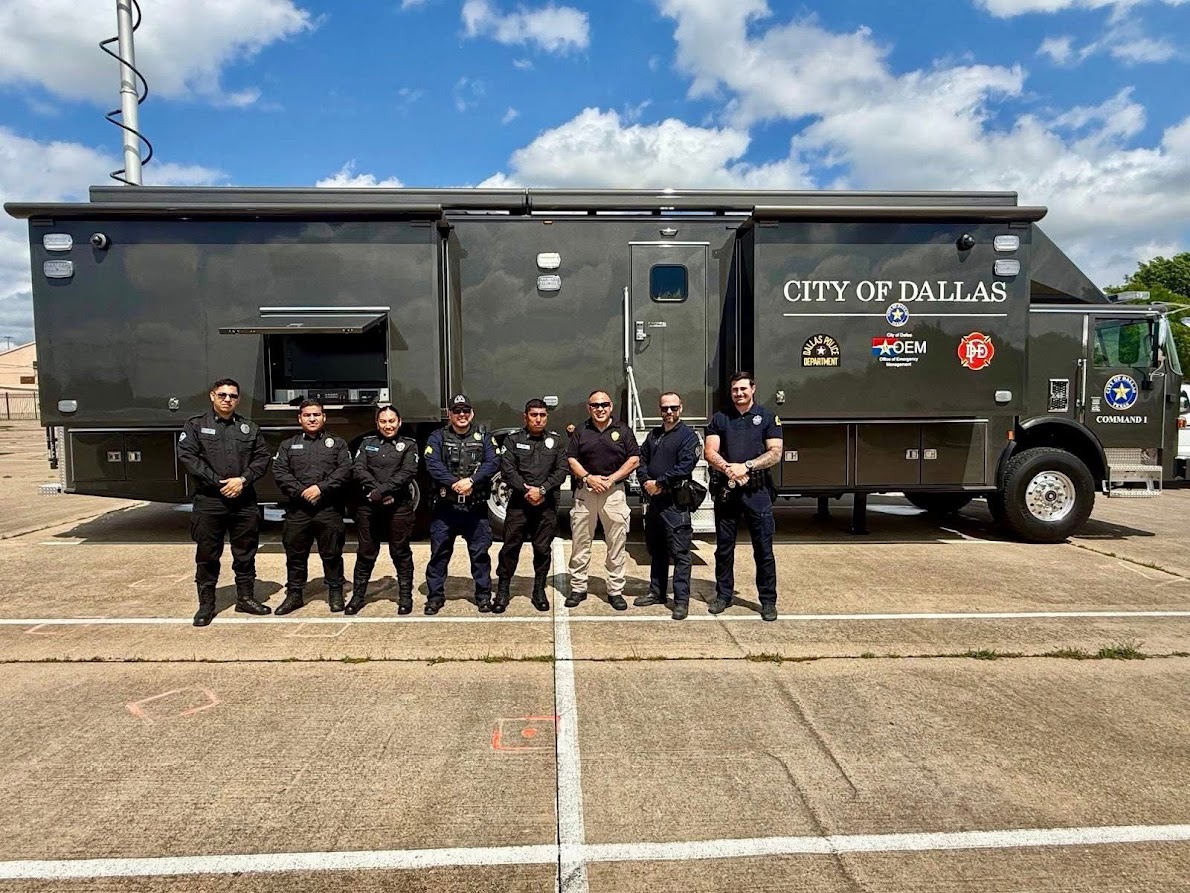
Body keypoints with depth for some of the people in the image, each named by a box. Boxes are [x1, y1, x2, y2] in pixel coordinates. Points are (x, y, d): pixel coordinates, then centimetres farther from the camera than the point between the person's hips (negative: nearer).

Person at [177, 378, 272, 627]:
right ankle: (206, 604, 17)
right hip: (209, 501, -3)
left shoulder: (249, 428, 11)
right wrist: (218, 482, -15)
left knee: (245, 554, 11)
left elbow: (262, 458, 6)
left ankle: (245, 597, 25)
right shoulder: (195, 425, 3)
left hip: (244, 501, 3)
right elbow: (187, 456, -8)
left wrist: (243, 479, -11)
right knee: (207, 556, 5)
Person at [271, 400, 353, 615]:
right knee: (295, 555, 9)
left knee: (332, 554, 4)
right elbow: (279, 472, 2)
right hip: (297, 509, 2)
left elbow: (345, 470, -3)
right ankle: (294, 594, 21)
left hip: (329, 510, -2)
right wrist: (301, 491, -12)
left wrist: (321, 488, -15)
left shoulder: (337, 443, 10)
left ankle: (335, 593, 17)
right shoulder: (288, 445, 15)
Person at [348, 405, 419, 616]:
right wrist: (375, 490, -16)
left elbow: (408, 473, -10)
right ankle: (358, 595, 21)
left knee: (401, 553, 6)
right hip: (368, 506, 2)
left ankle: (405, 596, 15)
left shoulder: (409, 444, 5)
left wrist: (382, 491, -19)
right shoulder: (367, 443, 12)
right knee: (365, 553, 9)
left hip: (399, 507, -2)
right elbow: (358, 469, -1)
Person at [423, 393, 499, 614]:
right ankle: (435, 596, 16)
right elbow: (432, 465, -8)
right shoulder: (438, 437, 7)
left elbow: (492, 462, -5)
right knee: (439, 552, 4)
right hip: (445, 505, 0)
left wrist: (471, 480, -20)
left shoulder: (483, 436, 9)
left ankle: (483, 596, 16)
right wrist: (454, 483, -21)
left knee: (480, 552, 5)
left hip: (476, 506, 0)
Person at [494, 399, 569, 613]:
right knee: (510, 547, 0)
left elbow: (561, 470, 1)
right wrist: (526, 490, -13)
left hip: (547, 504, 1)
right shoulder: (513, 439, 5)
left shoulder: (555, 440, 10)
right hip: (518, 502, -1)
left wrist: (542, 489, -12)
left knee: (542, 548, 7)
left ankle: (539, 591, 19)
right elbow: (507, 469, -4)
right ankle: (502, 591, 9)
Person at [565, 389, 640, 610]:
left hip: (614, 491, -1)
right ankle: (578, 588, 14)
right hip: (585, 491, 1)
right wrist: (588, 478, -10)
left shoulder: (623, 431, 7)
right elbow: (571, 459, 6)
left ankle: (615, 591, 10)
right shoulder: (580, 432, 10)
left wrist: (611, 479, -8)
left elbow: (634, 460, 3)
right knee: (580, 542, 4)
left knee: (617, 544, 1)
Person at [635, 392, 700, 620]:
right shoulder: (653, 435, 18)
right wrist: (645, 481, -6)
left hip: (675, 501, -7)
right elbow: (642, 460, 13)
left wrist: (659, 483, -15)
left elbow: (685, 466, -16)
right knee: (656, 550, 16)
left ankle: (681, 600, -1)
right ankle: (656, 592, 28)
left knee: (679, 553, -5)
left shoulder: (688, 435, -4)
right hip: (654, 499, 7)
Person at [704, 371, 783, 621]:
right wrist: (728, 468, -17)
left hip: (756, 490, -2)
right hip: (726, 490, 2)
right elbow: (710, 452, 1)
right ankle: (723, 595, 21)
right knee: (724, 546, 9)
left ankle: (768, 600, 10)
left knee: (763, 548, 1)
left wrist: (746, 466, -15)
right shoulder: (719, 419, 11)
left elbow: (775, 454, -3)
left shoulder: (768, 418, 6)